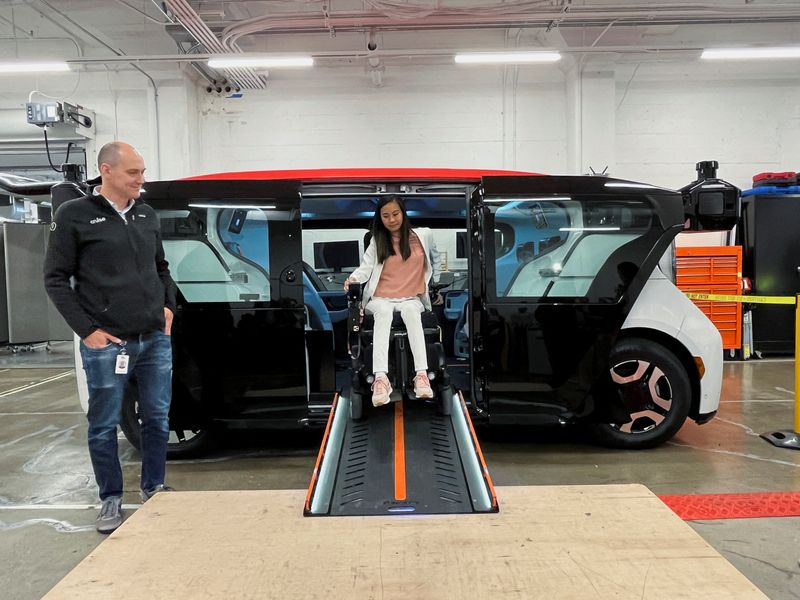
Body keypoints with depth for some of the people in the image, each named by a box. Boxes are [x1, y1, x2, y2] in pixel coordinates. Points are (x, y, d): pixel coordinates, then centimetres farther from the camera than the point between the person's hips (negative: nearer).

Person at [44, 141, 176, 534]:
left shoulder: (147, 217, 10)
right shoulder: (75, 215, -5)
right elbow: (55, 278, -4)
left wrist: (168, 307, 8)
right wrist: (86, 329, -10)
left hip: (156, 339, 5)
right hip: (106, 344, -4)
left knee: (157, 419, 12)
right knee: (104, 426, 7)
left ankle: (154, 488, 29)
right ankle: (111, 500, 23)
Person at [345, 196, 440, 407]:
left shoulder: (423, 235, 9)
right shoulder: (377, 241, 10)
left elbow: (438, 257, 24)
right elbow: (366, 267, 0)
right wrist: (353, 278, -20)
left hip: (411, 299, 0)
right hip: (381, 298, 0)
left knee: (411, 311, -38)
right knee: (383, 313, -37)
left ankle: (422, 375, -49)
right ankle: (380, 378, -54)